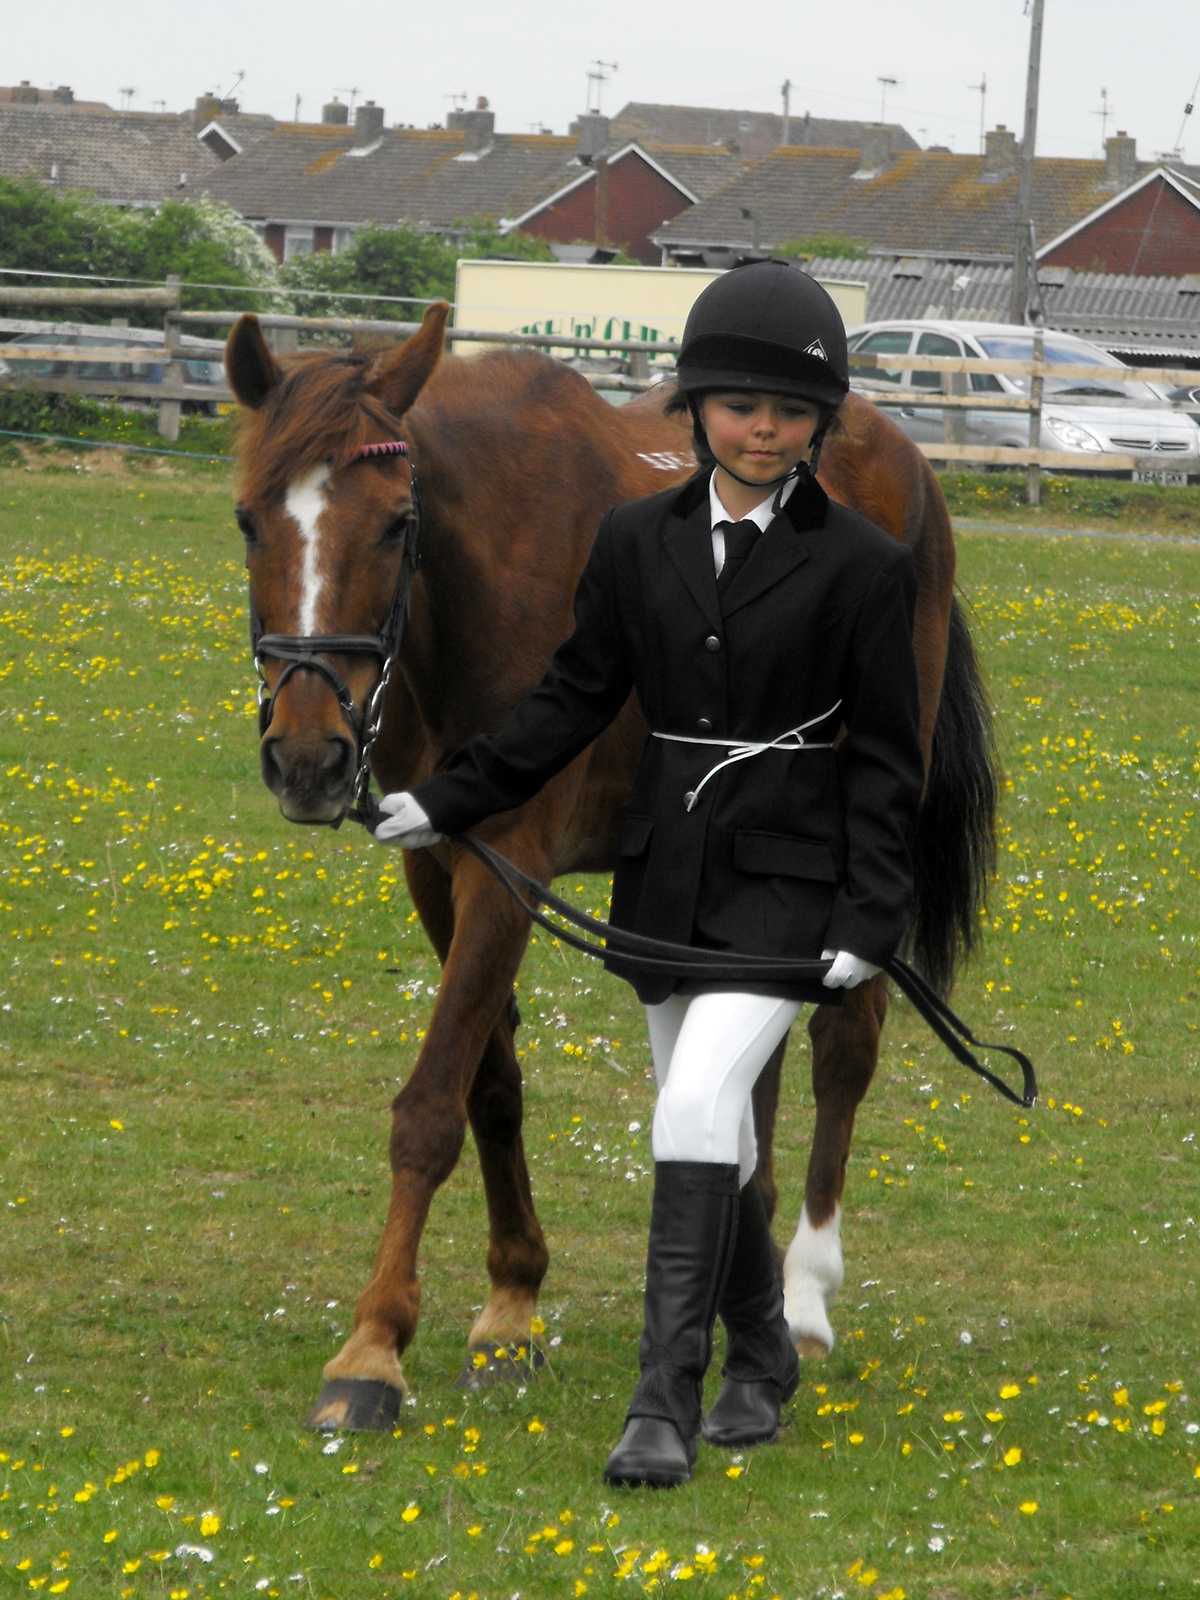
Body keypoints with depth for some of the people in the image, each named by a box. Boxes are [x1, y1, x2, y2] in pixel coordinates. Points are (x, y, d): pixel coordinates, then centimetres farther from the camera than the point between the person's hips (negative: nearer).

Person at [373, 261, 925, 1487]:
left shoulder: (862, 566, -4)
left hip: (785, 879, -5)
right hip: (667, 869, 5)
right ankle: (759, 1361, 32)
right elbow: (575, 699, 12)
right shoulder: (637, 542, 6)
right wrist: (452, 799, 4)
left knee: (697, 1106, -20)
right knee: (711, 1133, 12)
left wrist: (871, 920, -8)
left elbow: (886, 757, -2)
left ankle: (664, 1402, -22)